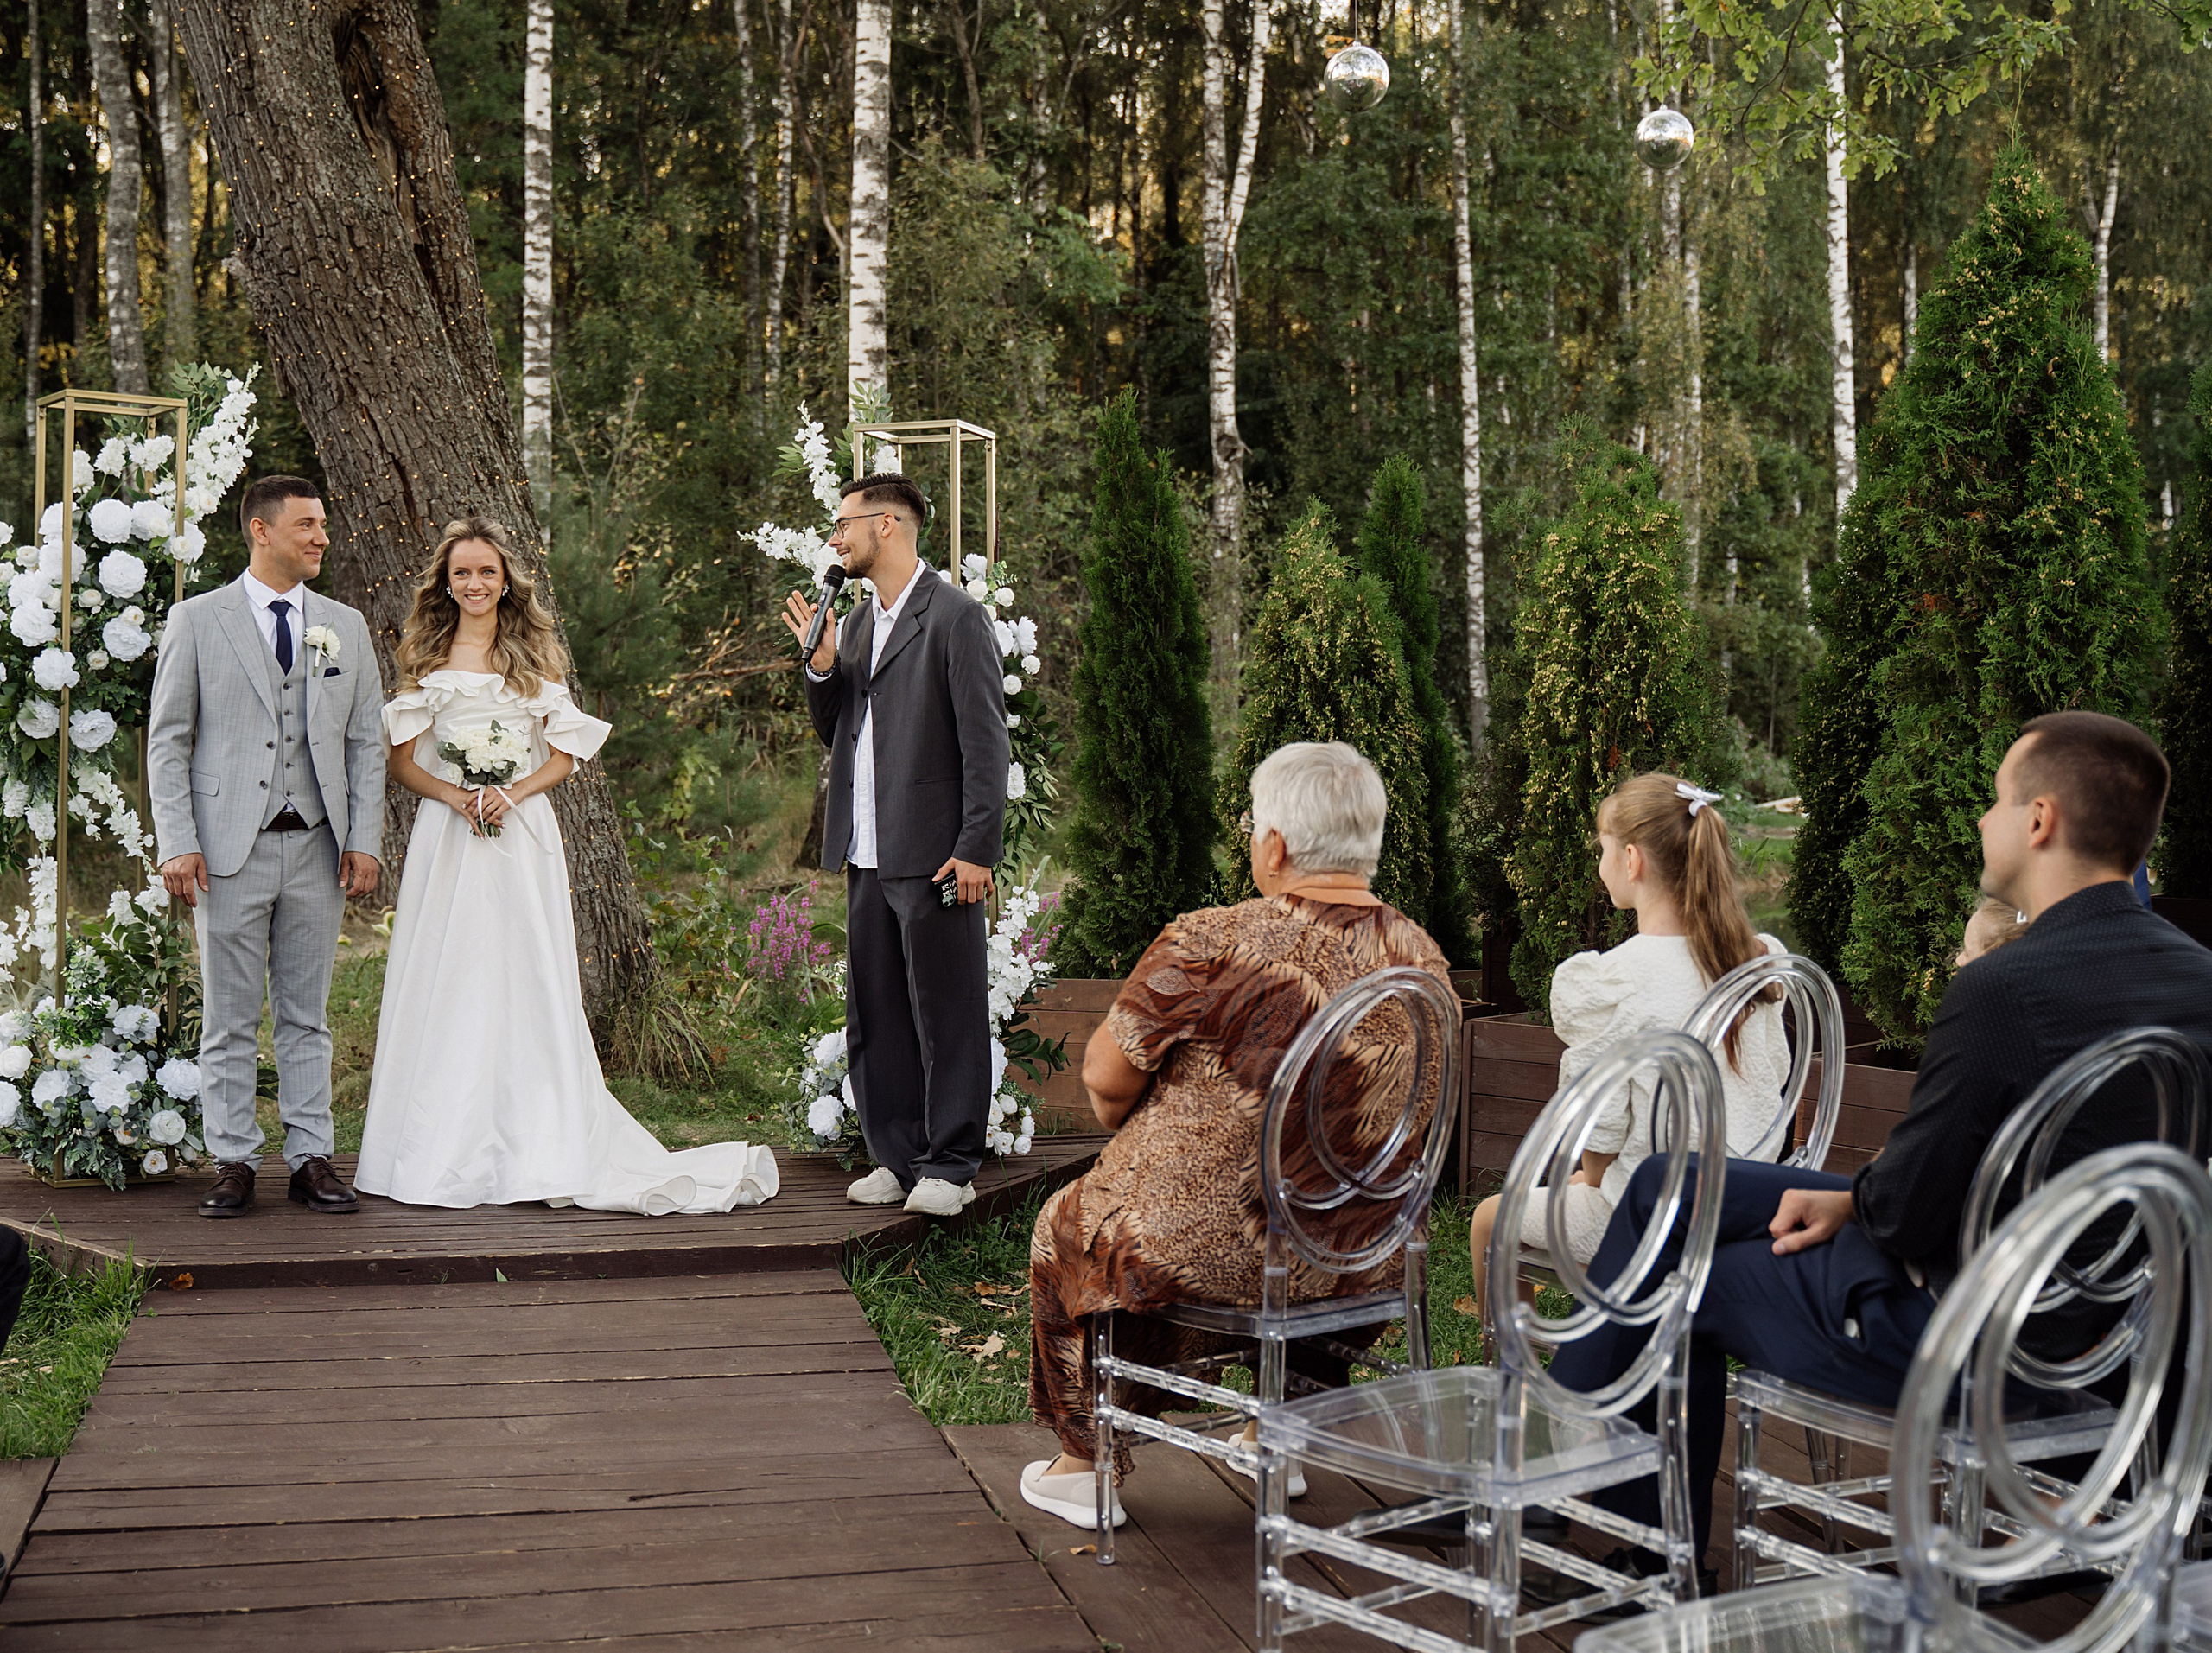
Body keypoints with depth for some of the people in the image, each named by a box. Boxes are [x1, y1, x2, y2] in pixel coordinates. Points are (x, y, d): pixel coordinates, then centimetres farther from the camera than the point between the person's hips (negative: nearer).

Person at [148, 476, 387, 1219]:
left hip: (316, 849, 3)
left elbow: (366, 741, 10)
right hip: (230, 849, -3)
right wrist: (176, 843, -9)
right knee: (229, 1019, 3)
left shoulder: (346, 625, 12)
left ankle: (311, 1159, 13)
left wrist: (365, 840, 1)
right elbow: (167, 740, 0)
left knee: (307, 1016, 8)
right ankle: (233, 1164, 10)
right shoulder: (197, 620, 2)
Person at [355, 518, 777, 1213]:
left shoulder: (534, 654, 9)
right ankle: (446, 1150, 4)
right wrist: (453, 795, -12)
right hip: (446, 840, 1)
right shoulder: (425, 656, 10)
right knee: (446, 989, -1)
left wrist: (513, 792, -11)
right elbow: (404, 762, 7)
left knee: (525, 985, -4)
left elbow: (563, 756, 7)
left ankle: (537, 1150, -1)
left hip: (522, 837, -1)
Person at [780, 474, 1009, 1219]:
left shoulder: (956, 616, -8)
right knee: (874, 1016, 11)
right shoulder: (857, 622, 17)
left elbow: (986, 741, -11)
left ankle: (950, 1165, 7)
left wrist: (976, 849, -16)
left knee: (947, 1016, -1)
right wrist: (822, 663, 3)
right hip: (867, 857, 8)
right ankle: (896, 1157, 20)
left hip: (934, 856, -8)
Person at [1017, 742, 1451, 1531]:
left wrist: (1124, 1122, 13)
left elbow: (1106, 1079, -12)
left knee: (1068, 1226, 25)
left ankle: (1084, 1467, 37)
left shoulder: (1207, 947, -22)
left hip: (1214, 1250, -5)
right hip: (1369, 1257, 5)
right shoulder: (1421, 958, -4)